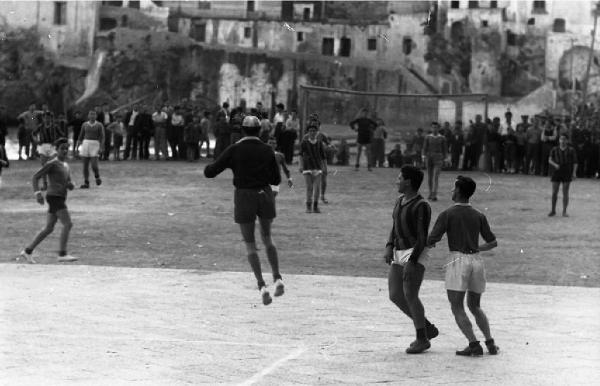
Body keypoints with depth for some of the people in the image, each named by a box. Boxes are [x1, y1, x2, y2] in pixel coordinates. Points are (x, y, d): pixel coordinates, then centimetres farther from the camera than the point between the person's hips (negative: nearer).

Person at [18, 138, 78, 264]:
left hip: (60, 199, 9)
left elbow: (70, 186, 22)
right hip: (54, 197, -9)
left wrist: (70, 185, -2)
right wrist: (38, 193, -20)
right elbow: (36, 177, -8)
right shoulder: (51, 164, -7)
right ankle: (62, 254, -19)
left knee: (49, 229, 9)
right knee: (68, 224, -16)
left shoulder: (66, 166, 19)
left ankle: (27, 251, 13)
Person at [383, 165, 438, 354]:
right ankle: (428, 328, 15)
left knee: (410, 295, -15)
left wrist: (412, 263, -22)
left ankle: (422, 339, -3)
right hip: (399, 255, 8)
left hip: (416, 255, -8)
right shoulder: (400, 201, 12)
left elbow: (422, 237, -17)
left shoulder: (422, 206, -14)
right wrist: (389, 248, 0)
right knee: (395, 296, 3)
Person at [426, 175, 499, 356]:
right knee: (475, 306, 19)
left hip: (457, 261, -5)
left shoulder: (447, 214, -3)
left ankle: (474, 345, -14)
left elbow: (431, 241, -7)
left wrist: (429, 245, 17)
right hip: (477, 261, 5)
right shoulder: (479, 216, 10)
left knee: (457, 308, 0)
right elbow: (493, 242, 15)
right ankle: (490, 343, 7)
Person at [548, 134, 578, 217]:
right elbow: (550, 160, -2)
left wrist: (574, 172, -12)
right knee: (554, 192, 0)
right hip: (557, 173, 1)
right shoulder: (554, 150, 3)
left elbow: (575, 162, 0)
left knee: (565, 193, -4)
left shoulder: (571, 150, 0)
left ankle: (564, 212, 3)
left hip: (567, 174, -1)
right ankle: (553, 211, 13)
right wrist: (555, 164, -22)